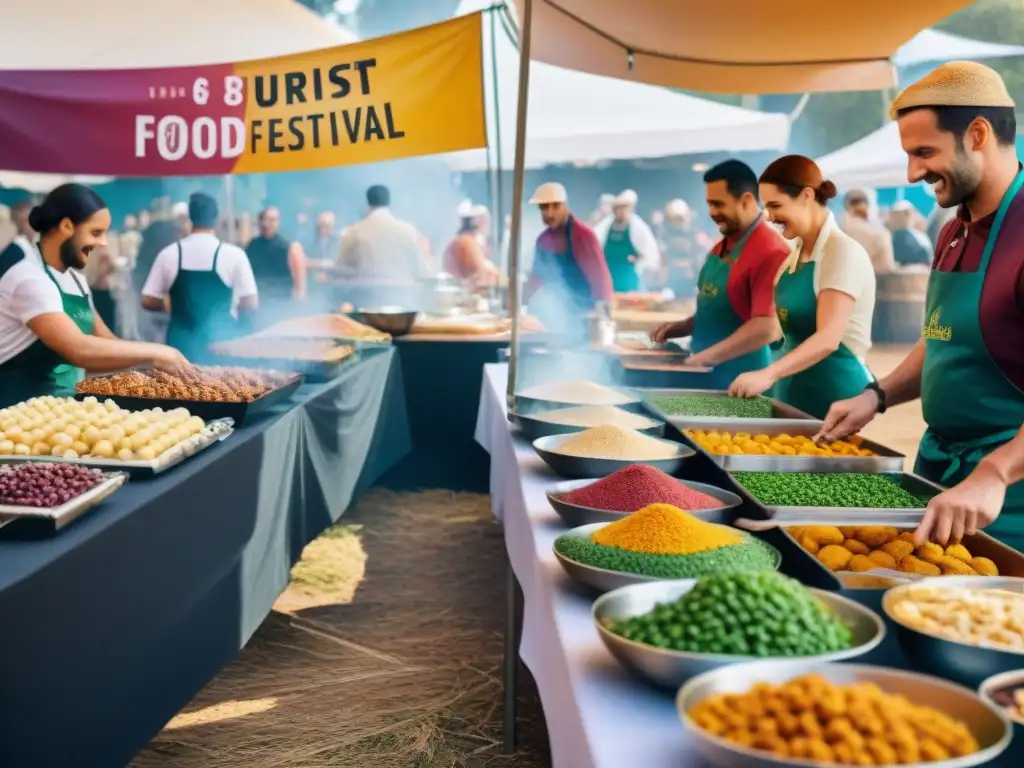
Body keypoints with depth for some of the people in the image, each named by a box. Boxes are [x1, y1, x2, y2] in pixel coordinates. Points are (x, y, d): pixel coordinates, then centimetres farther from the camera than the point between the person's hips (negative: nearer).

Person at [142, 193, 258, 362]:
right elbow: (250, 305, -6)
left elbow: (148, 301, 4)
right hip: (222, 344, -2)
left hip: (182, 344, 2)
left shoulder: (168, 254, -1)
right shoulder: (233, 254, -7)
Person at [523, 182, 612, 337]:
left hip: (583, 318, -6)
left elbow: (601, 278, -18)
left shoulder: (584, 235, -16)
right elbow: (537, 277, 16)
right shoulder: (543, 240, 4)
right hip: (556, 318, 6)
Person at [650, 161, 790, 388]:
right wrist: (682, 327, 5)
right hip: (705, 376, 8)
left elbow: (769, 327, -26)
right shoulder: (722, 248, 11)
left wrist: (704, 357, -23)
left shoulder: (770, 252, -18)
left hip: (739, 385, -8)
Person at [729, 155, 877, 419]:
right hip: (795, 390, 8)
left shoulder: (843, 251, -16)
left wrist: (768, 374, -37)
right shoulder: (796, 253, 10)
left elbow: (828, 338, -27)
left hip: (832, 393, -8)